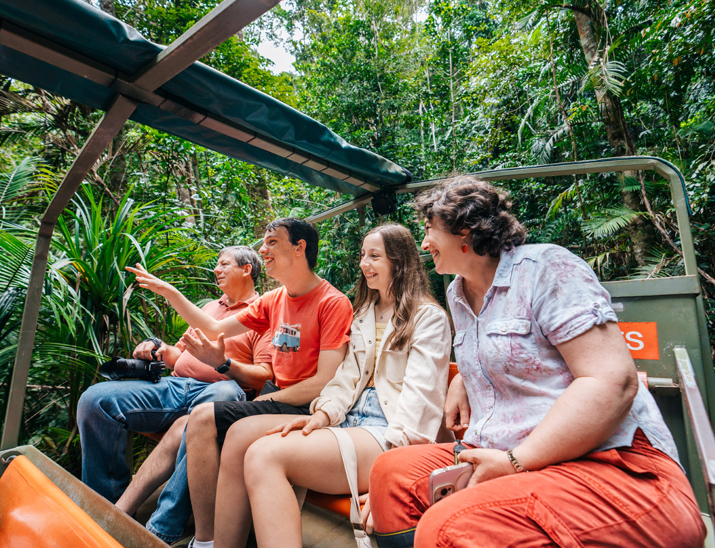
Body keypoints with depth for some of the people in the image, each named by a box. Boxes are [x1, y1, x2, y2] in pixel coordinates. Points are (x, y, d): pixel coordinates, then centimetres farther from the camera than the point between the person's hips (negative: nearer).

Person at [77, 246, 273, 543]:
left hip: (217, 389, -7)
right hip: (174, 386, 7)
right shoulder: (210, 307, 29)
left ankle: (160, 530, -38)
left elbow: (264, 376, -5)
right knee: (95, 399, -13)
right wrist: (158, 348, 10)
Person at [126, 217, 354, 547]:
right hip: (275, 397, 7)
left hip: (304, 409, -7)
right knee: (192, 424, -5)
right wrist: (169, 292, 11)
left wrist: (267, 398, -12)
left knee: (203, 419, -18)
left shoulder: (333, 303, -13)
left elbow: (325, 384, -18)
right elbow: (215, 329, 15)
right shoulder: (274, 300, 11)